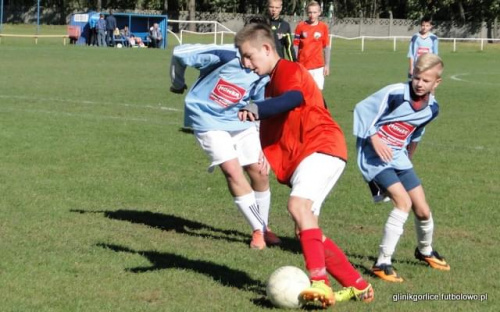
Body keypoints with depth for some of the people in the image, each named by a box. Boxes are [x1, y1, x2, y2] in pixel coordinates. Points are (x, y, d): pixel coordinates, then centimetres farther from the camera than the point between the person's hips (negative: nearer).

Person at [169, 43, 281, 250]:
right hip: (208, 120, -5)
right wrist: (178, 84, -2)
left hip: (239, 121, 5)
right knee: (233, 171, -17)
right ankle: (258, 230, -5)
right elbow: (179, 53, -20)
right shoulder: (228, 55, -29)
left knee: (260, 172, 3)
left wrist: (263, 147, 4)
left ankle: (264, 227, 25)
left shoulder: (264, 77, -11)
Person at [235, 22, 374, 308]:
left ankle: (320, 283, -40)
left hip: (322, 146, -11)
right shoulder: (273, 82, 24)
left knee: (298, 204, -31)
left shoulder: (288, 70, -8)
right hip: (301, 158, 11)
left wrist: (257, 109, -45)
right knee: (306, 230, 6)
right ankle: (357, 285, 15)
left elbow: (294, 98, -32)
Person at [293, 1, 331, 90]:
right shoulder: (300, 26, -1)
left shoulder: (323, 27, 0)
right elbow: (295, 46, 3)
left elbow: (326, 47, 5)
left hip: (318, 67, 0)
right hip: (302, 66, 0)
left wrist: (327, 65, 3)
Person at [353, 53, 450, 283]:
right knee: (403, 202, -22)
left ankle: (425, 251, 39)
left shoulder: (432, 108, 0)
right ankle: (382, 263, -16)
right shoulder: (395, 93, -20)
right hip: (375, 156, -6)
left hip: (398, 157, 6)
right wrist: (374, 139, -20)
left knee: (423, 210, 7)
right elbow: (362, 110, -14)